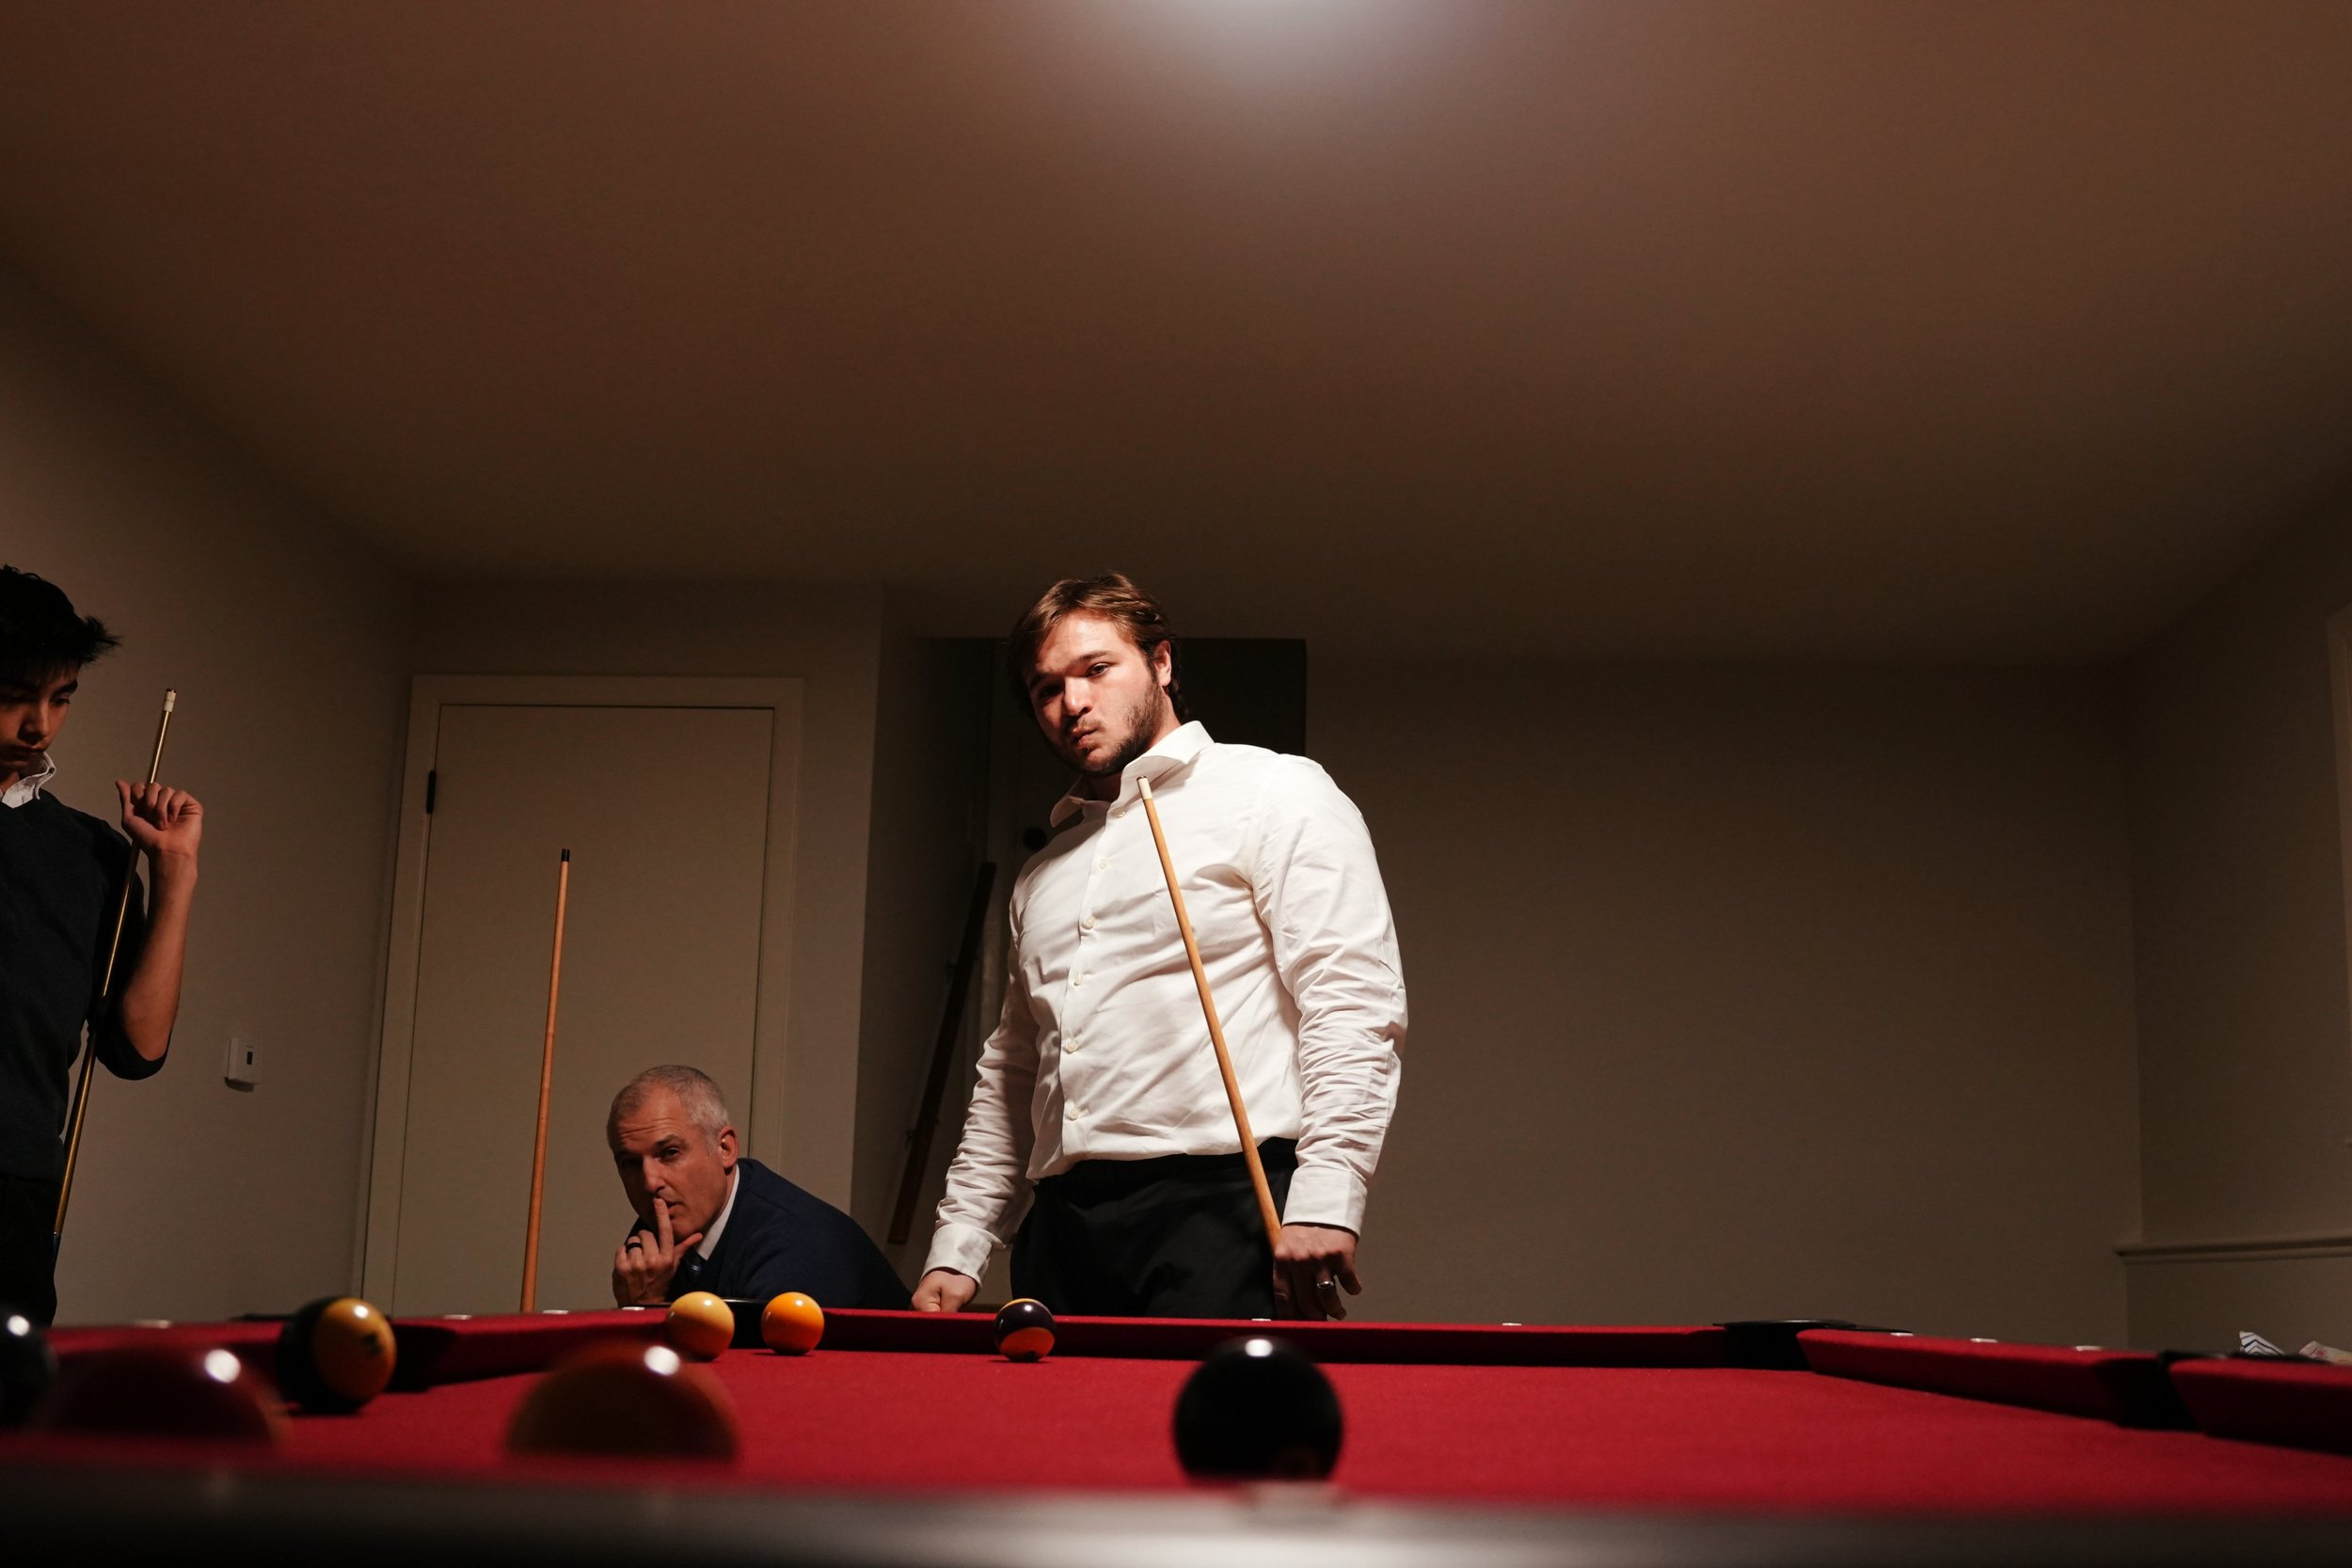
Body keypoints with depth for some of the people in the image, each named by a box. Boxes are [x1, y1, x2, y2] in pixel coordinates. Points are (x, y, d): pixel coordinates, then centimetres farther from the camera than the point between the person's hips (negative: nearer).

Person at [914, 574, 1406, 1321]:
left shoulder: (1277, 793, 3)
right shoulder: (1043, 874, 25)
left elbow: (1355, 1003, -8)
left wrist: (1325, 1200, -19)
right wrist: (957, 1249, 18)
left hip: (1224, 1210, -6)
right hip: (1064, 1226, 6)